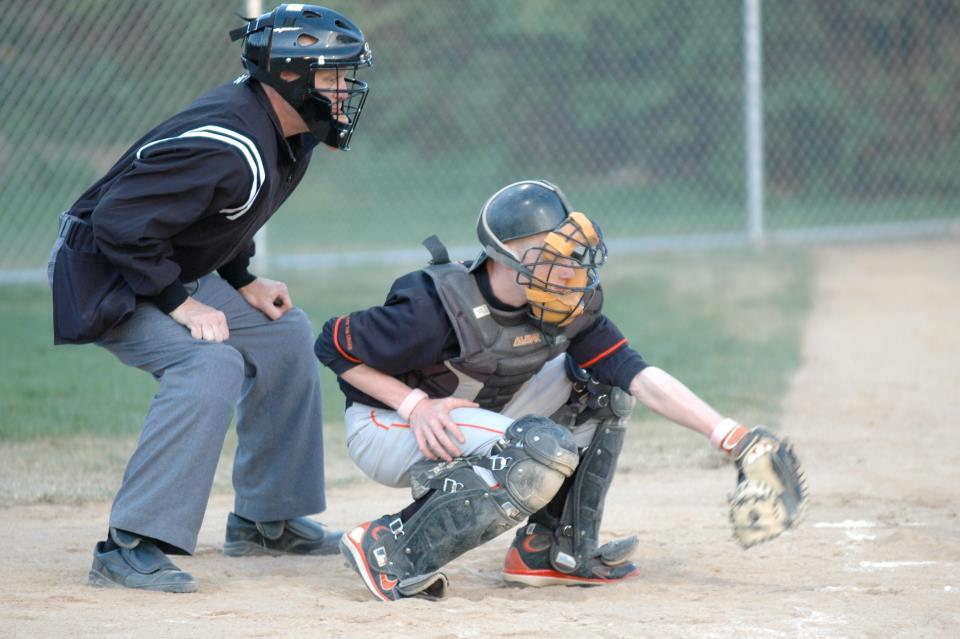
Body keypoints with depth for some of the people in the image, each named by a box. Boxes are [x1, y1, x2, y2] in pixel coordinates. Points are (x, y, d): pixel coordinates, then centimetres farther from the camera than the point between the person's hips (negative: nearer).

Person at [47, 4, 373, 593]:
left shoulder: (286, 134, 0)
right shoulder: (229, 148, -31)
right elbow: (120, 221, -31)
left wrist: (243, 281, 7)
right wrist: (179, 302, -26)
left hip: (169, 270, 10)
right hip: (102, 275, -10)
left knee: (285, 334, 13)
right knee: (212, 363, -29)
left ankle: (266, 519, 21)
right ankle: (130, 546, -29)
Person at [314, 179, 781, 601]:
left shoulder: (567, 310, -12)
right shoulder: (436, 309, -29)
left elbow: (638, 375, -16)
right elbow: (334, 346, -19)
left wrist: (722, 431, -27)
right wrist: (415, 403, -25)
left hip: (475, 415, 7)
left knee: (601, 383, -2)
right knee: (543, 450, -30)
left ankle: (552, 551, 4)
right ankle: (392, 554, -22)